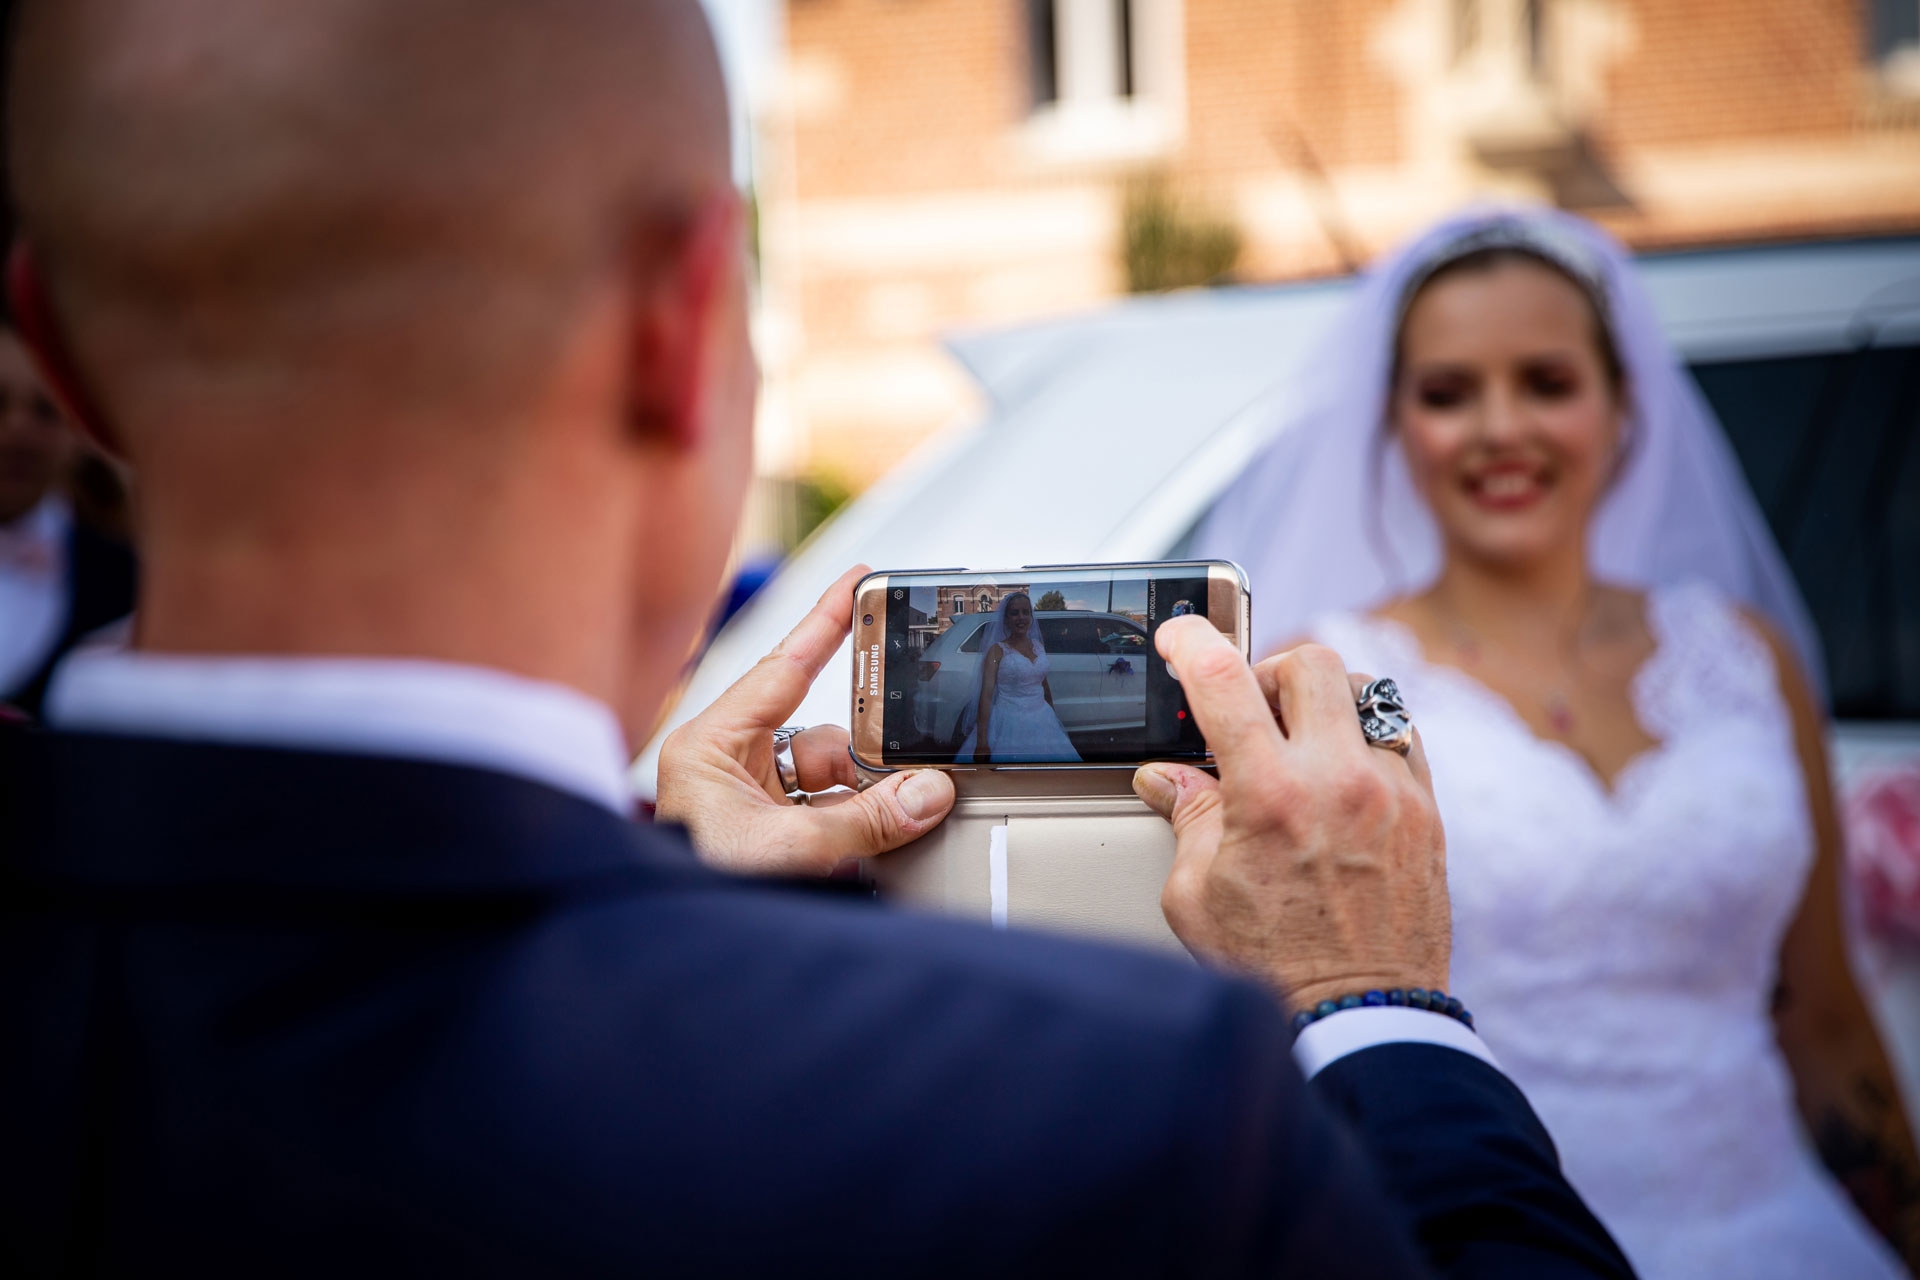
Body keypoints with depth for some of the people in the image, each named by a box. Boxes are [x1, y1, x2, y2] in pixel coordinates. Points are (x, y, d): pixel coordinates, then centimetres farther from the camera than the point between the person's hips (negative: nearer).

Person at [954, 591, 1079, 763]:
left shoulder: (1039, 646, 8)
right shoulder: (998, 650, -8)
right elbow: (986, 694, -16)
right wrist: (981, 743, -25)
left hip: (1042, 721, 5)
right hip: (1010, 723, -5)